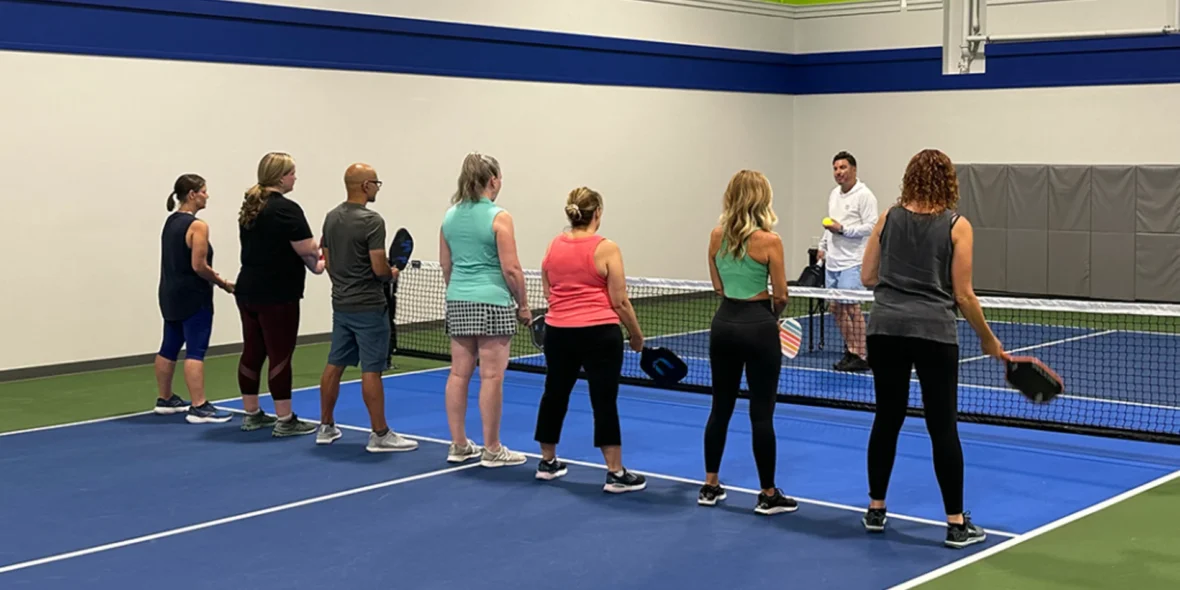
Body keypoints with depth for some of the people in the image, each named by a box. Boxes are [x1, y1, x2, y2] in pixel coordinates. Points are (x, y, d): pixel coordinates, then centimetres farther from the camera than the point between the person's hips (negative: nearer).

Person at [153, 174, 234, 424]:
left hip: (171, 293, 9)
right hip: (192, 296, -9)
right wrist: (223, 283, -8)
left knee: (169, 347, 16)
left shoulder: (171, 222, 11)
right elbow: (199, 266, -22)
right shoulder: (197, 226, -17)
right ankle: (199, 408, -12)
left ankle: (165, 399, 27)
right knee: (195, 351, -10)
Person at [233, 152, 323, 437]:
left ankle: (251, 415, 17)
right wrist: (316, 263, 5)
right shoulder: (286, 208, -15)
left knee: (252, 352, 11)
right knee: (279, 355, -4)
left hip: (248, 290, 8)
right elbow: (307, 250, -18)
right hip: (276, 295, -8)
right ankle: (285, 421, 0)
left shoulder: (251, 207, 12)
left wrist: (312, 261, 16)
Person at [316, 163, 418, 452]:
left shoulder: (331, 218, 8)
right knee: (371, 370, -4)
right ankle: (380, 434, 0)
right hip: (368, 307, -8)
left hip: (341, 305, 8)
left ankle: (326, 427, 20)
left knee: (334, 365, 13)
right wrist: (392, 273, 2)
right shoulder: (371, 220, -17)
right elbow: (379, 268, -19)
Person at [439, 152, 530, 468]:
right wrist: (523, 304, -3)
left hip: (458, 302, 7)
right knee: (491, 377, 0)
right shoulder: (498, 217, -12)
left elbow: (445, 265, 14)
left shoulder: (450, 216, 8)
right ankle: (492, 449, 6)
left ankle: (459, 445, 16)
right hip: (492, 303, -7)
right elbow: (511, 269, -13)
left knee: (459, 374, 10)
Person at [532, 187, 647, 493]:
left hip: (558, 331, 5)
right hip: (599, 334, -5)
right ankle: (615, 473, 1)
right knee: (605, 401, -2)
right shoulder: (606, 249, -11)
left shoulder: (553, 246, 4)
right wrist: (636, 335, 2)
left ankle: (547, 462, 30)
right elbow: (619, 301, -10)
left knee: (554, 394, 18)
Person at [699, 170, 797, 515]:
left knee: (721, 407, 15)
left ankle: (710, 486, 21)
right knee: (762, 413, 2)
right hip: (758, 327, -5)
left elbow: (718, 286, 10)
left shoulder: (717, 236, 1)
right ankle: (768, 495, 9)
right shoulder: (769, 240, -13)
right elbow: (780, 296, -8)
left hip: (724, 323, 5)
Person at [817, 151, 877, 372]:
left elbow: (871, 226, -15)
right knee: (836, 308, 10)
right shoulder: (834, 194, 16)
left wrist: (842, 229, -19)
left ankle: (860, 356, -3)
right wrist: (823, 246, 21)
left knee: (850, 307, -9)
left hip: (852, 263, -8)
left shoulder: (864, 196, -9)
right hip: (832, 262, 8)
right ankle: (850, 350, 21)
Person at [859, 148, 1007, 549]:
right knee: (943, 427, 2)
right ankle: (956, 524, 7)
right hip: (933, 332, -3)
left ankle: (875, 510, 22)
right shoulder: (957, 226, -2)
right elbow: (963, 295, -3)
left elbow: (867, 277, 11)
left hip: (885, 328, 3)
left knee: (887, 419, 14)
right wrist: (988, 338, 9)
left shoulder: (888, 218, 7)